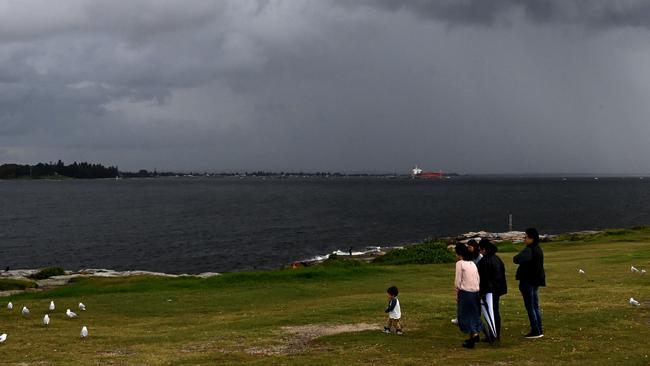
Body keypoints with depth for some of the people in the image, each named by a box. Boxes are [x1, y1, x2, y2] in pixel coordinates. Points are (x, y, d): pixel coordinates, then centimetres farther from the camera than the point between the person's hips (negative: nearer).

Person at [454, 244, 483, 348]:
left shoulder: (460, 263, -10)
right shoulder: (473, 263, 10)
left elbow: (458, 281, -10)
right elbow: (478, 279, 11)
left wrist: (457, 293, 1)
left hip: (465, 292, -6)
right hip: (476, 292, 6)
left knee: (465, 315, 1)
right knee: (474, 314, 17)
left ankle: (473, 334, -12)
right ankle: (475, 334, 21)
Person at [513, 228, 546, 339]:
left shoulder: (529, 250, -21)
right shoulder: (538, 249, 11)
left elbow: (517, 259, -34)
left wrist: (515, 258, -12)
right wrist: (520, 259, 3)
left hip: (528, 282, -10)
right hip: (536, 281, 10)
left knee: (530, 307, -4)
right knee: (535, 306, 15)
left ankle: (535, 331, -3)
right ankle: (539, 330, 19)